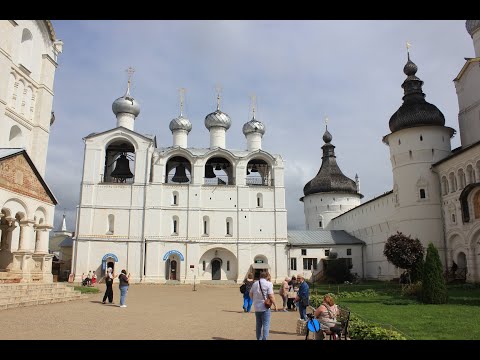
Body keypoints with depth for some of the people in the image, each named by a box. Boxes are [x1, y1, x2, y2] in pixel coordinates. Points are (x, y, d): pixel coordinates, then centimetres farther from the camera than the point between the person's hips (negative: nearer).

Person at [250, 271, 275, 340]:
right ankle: (264, 338, -4)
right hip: (265, 308, -6)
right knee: (266, 325, 0)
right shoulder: (268, 284, -11)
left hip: (257, 307, 6)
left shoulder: (255, 283, 6)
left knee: (258, 325, 17)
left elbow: (251, 294, 14)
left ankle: (259, 338, 26)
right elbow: (271, 296, -16)